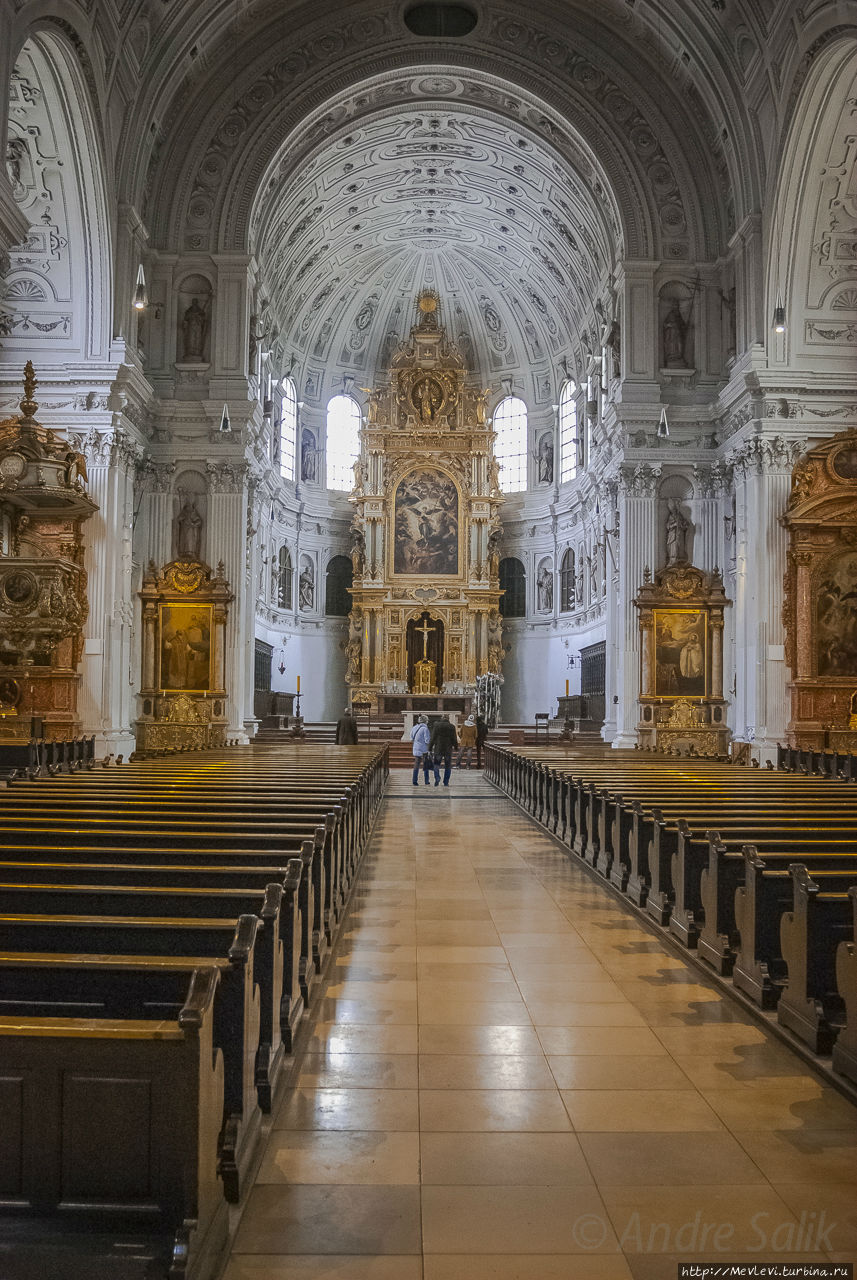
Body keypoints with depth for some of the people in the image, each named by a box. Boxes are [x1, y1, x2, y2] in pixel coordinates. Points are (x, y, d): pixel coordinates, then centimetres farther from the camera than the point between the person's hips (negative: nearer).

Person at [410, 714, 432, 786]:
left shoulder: (414, 728, 6)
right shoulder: (425, 729, -13)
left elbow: (412, 739, 14)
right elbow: (427, 740, -16)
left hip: (415, 750, 5)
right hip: (424, 750, -5)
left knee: (416, 765, 10)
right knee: (426, 766, 8)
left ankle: (415, 781, 4)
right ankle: (426, 781, 10)